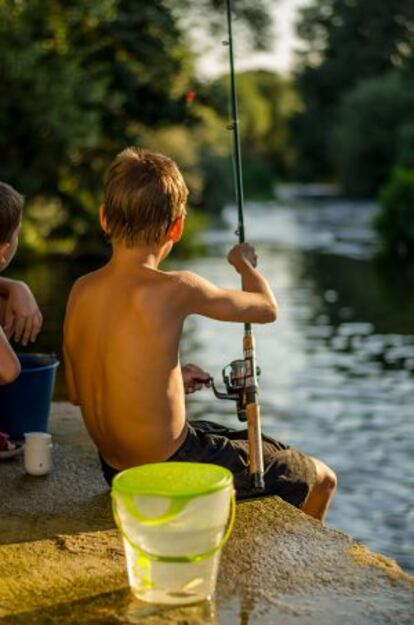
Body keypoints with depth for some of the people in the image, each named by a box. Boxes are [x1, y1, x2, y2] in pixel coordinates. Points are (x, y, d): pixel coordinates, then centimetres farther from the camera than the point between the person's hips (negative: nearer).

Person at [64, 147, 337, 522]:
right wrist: (245, 264, 14)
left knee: (248, 446, 35)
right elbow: (268, 309, -7)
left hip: (116, 471, 8)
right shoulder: (174, 290, -23)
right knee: (321, 479, 13)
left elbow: (76, 392, 6)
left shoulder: (81, 291, -3)